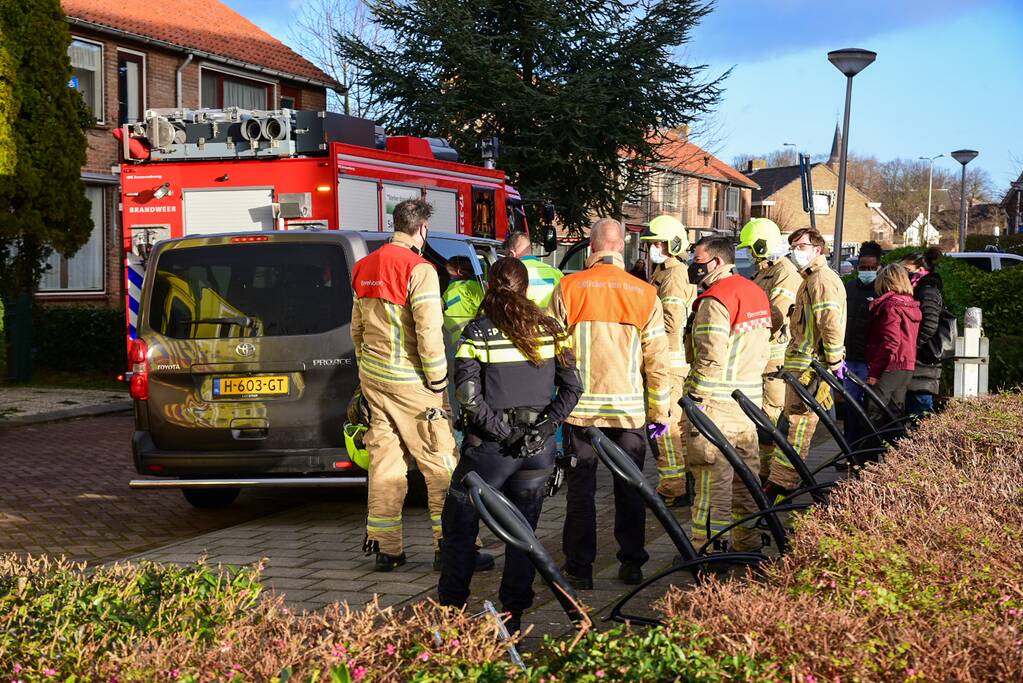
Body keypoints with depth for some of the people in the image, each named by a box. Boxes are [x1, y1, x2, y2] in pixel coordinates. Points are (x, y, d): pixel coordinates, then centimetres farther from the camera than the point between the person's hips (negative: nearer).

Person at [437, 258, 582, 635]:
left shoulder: (478, 331, -6)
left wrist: (501, 432, -11)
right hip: (538, 447, 3)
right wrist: (543, 427, -6)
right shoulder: (549, 329, 4)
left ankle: (451, 608, 15)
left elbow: (467, 394, -15)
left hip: (491, 446, -3)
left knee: (459, 524, 12)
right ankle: (513, 615, 14)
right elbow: (572, 387, -1)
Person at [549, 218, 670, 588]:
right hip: (630, 408, 1)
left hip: (580, 406, -1)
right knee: (630, 488, 13)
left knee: (581, 488, 8)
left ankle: (580, 567, 10)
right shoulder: (645, 294, -2)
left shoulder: (567, 289, -5)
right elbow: (657, 359, 0)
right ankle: (632, 564, 19)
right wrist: (659, 411, 9)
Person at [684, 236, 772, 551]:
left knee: (712, 479, -5)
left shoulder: (714, 300, -15)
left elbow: (711, 357, -21)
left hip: (717, 404, -9)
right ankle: (748, 543, 24)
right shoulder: (756, 293, 14)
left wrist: (695, 398, -17)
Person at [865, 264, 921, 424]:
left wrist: (874, 371, -18)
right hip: (908, 367, 9)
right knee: (895, 413, 15)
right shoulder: (913, 306, 12)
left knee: (874, 414, -7)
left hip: (890, 368, -9)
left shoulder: (891, 305, -13)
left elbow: (890, 343, -19)